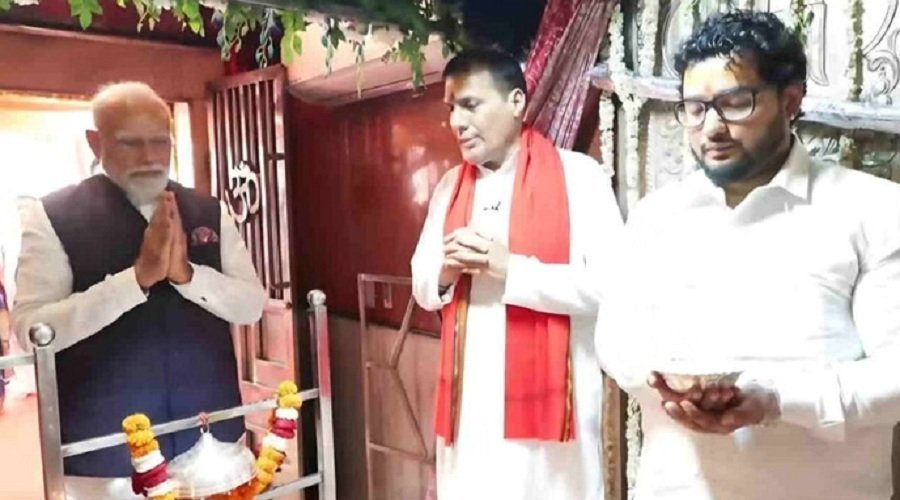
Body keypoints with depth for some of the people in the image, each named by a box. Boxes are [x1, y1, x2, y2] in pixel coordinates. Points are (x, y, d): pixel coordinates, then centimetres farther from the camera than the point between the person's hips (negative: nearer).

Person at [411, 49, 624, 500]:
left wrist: (510, 268, -19)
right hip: (468, 400, 5)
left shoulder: (578, 177, -6)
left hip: (547, 397, -4)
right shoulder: (450, 187, 11)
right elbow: (423, 288, 14)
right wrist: (446, 271, -8)